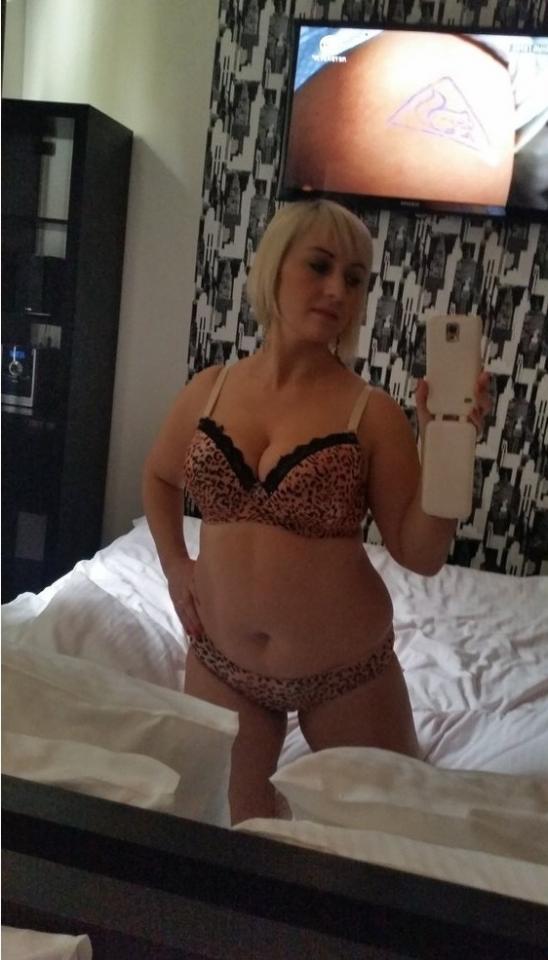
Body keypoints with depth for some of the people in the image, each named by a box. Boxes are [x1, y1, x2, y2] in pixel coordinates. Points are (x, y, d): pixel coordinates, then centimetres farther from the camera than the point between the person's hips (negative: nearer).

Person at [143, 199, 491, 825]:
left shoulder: (373, 413, -13)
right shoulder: (207, 391, -4)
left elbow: (420, 554, -13)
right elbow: (158, 477, 15)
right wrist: (176, 568, 6)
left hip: (346, 670, -2)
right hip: (222, 662, 3)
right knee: (228, 829, 22)